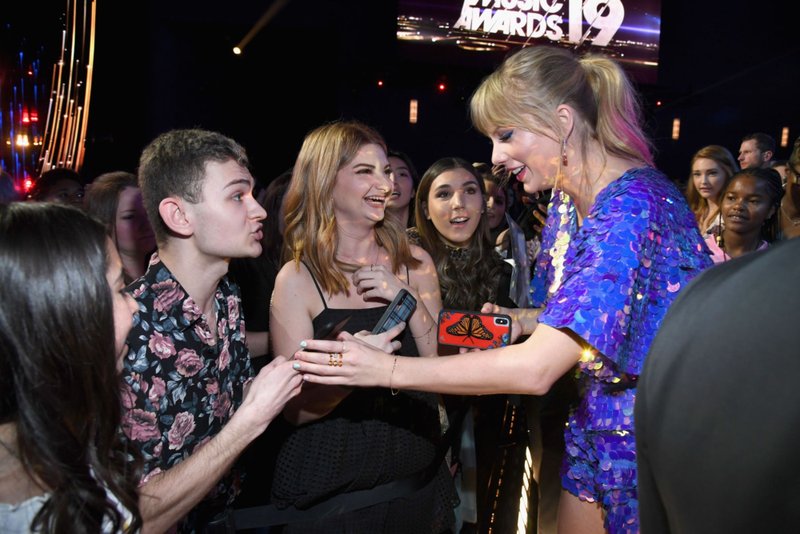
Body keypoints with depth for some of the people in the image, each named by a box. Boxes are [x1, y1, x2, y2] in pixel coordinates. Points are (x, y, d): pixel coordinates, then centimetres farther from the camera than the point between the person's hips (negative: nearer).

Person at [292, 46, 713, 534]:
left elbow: (537, 368, -33)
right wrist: (523, 321, -5)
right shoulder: (569, 199, 0)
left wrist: (389, 369, -29)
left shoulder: (634, 206, -28)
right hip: (601, 430, 8)